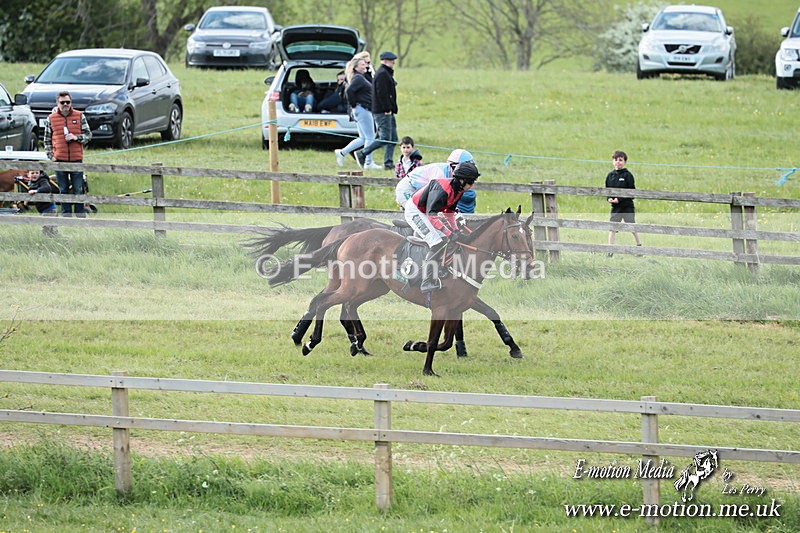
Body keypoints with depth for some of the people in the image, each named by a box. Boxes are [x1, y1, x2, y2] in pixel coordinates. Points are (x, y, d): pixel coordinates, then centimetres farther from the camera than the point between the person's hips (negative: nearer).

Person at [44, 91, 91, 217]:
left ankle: (80, 215, 9)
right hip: (59, 159, 1)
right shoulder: (51, 119, 5)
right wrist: (51, 155, 1)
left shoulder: (80, 116, 4)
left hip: (76, 159, -1)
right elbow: (47, 139, 10)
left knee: (78, 189, 1)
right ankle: (66, 215, 12)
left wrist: (76, 137, -11)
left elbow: (88, 134, 7)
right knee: (63, 190, 6)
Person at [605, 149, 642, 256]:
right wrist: (609, 198, -7)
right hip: (615, 207, 4)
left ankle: (639, 246, 21)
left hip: (627, 206, -4)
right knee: (612, 227, 0)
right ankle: (610, 250, 4)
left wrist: (620, 199, -18)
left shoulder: (627, 175, -8)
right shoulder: (610, 175, 6)